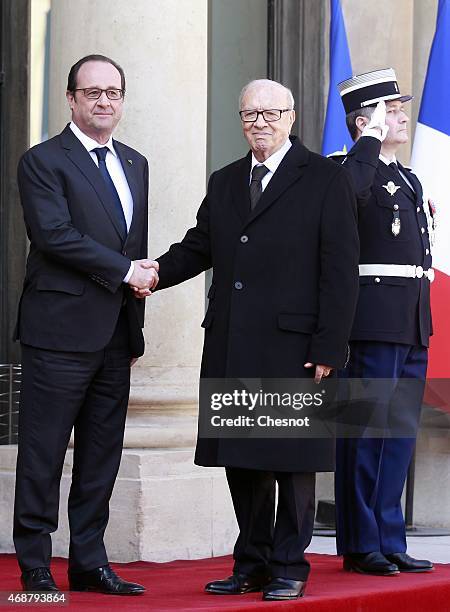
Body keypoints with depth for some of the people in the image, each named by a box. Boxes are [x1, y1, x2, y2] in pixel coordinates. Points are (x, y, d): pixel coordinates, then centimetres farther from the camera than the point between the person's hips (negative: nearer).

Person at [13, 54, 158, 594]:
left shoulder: (134, 165, 18)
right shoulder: (43, 161, -4)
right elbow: (54, 234, -16)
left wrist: (135, 324, 15)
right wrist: (125, 271, -15)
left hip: (116, 333, 7)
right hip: (61, 330, -7)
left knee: (102, 454, 9)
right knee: (43, 454, -2)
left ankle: (89, 563, 15)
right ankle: (35, 566, 4)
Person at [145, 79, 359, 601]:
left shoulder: (326, 180, -2)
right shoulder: (224, 183, 16)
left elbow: (340, 272, -6)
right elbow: (197, 248, 16)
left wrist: (328, 347, -12)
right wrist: (155, 271, -6)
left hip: (294, 348, -5)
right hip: (232, 349, 5)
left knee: (292, 458, 2)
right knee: (241, 458, 8)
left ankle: (289, 568, 11)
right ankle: (251, 565, 18)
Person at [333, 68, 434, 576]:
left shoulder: (408, 180, 21)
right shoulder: (352, 170, -6)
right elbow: (347, 192, -32)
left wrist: (424, 318, 18)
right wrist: (371, 140, -20)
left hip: (413, 324, 9)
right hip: (374, 320, -9)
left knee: (400, 431, 10)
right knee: (369, 430, -5)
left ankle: (388, 542, 15)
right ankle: (361, 544, 2)